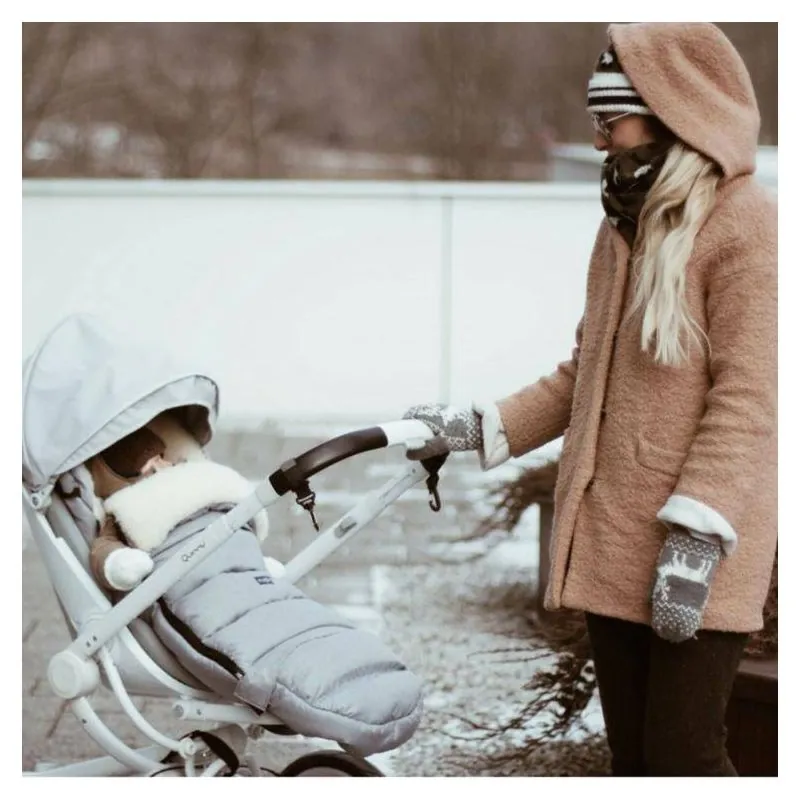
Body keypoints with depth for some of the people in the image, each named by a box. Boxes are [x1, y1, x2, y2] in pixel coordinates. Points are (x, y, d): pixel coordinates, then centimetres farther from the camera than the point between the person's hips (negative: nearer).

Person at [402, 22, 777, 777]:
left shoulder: (744, 225, -9)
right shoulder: (625, 226, 17)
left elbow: (747, 398, -16)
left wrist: (698, 533, -22)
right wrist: (479, 427, 12)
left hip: (691, 554, -8)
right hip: (609, 547, 8)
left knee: (681, 751, -7)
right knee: (631, 751, 11)